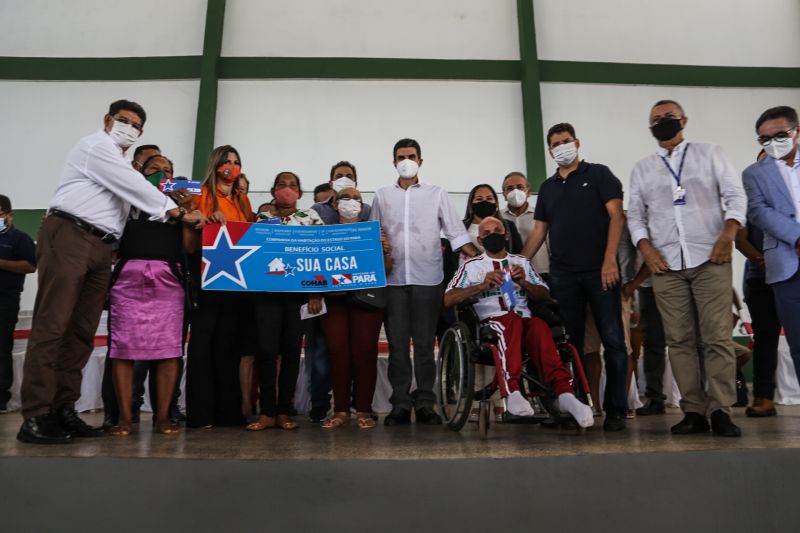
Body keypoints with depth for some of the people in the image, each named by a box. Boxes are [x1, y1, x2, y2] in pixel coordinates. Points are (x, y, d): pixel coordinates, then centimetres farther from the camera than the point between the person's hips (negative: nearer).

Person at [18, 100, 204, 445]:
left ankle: (62, 410, 5)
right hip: (68, 236, -8)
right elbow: (137, 187, -6)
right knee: (52, 327, -11)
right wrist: (180, 214, -4)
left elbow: (133, 196, 23)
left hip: (100, 248, 8)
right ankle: (35, 418, -11)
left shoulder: (121, 167, 29)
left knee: (81, 332, 2)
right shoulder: (95, 146, 2)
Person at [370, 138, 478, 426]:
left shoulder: (436, 194, 8)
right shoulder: (382, 195, 12)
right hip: (393, 279, 1)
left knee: (424, 344, 3)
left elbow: (456, 233, 5)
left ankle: (425, 404, 12)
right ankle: (400, 404, 12)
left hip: (427, 278, -1)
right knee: (397, 344, 4)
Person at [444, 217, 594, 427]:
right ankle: (512, 393, -50)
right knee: (510, 319, -37)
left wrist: (524, 283, -1)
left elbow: (545, 295, 19)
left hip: (524, 321, 2)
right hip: (489, 323, -2)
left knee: (539, 326, -34)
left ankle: (564, 393, -48)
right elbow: (448, 299, 3)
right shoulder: (471, 266, 19)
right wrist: (482, 286, -9)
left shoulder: (521, 262, 27)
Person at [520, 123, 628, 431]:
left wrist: (610, 260, -14)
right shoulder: (548, 187, 17)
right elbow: (539, 231, 16)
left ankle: (615, 409, 6)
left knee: (613, 339, -3)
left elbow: (616, 216, -3)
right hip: (563, 275, 4)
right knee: (570, 343, 7)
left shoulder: (599, 174, 6)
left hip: (600, 271, -4)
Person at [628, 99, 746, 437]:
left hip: (710, 258, -1)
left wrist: (728, 233, -11)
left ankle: (720, 410, -2)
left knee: (718, 337, -6)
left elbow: (735, 195, 5)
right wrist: (646, 248, -4)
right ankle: (694, 411, 5)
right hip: (666, 264, 2)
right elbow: (635, 214, 12)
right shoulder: (642, 169, 17)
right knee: (679, 340, 0)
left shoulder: (709, 154, 13)